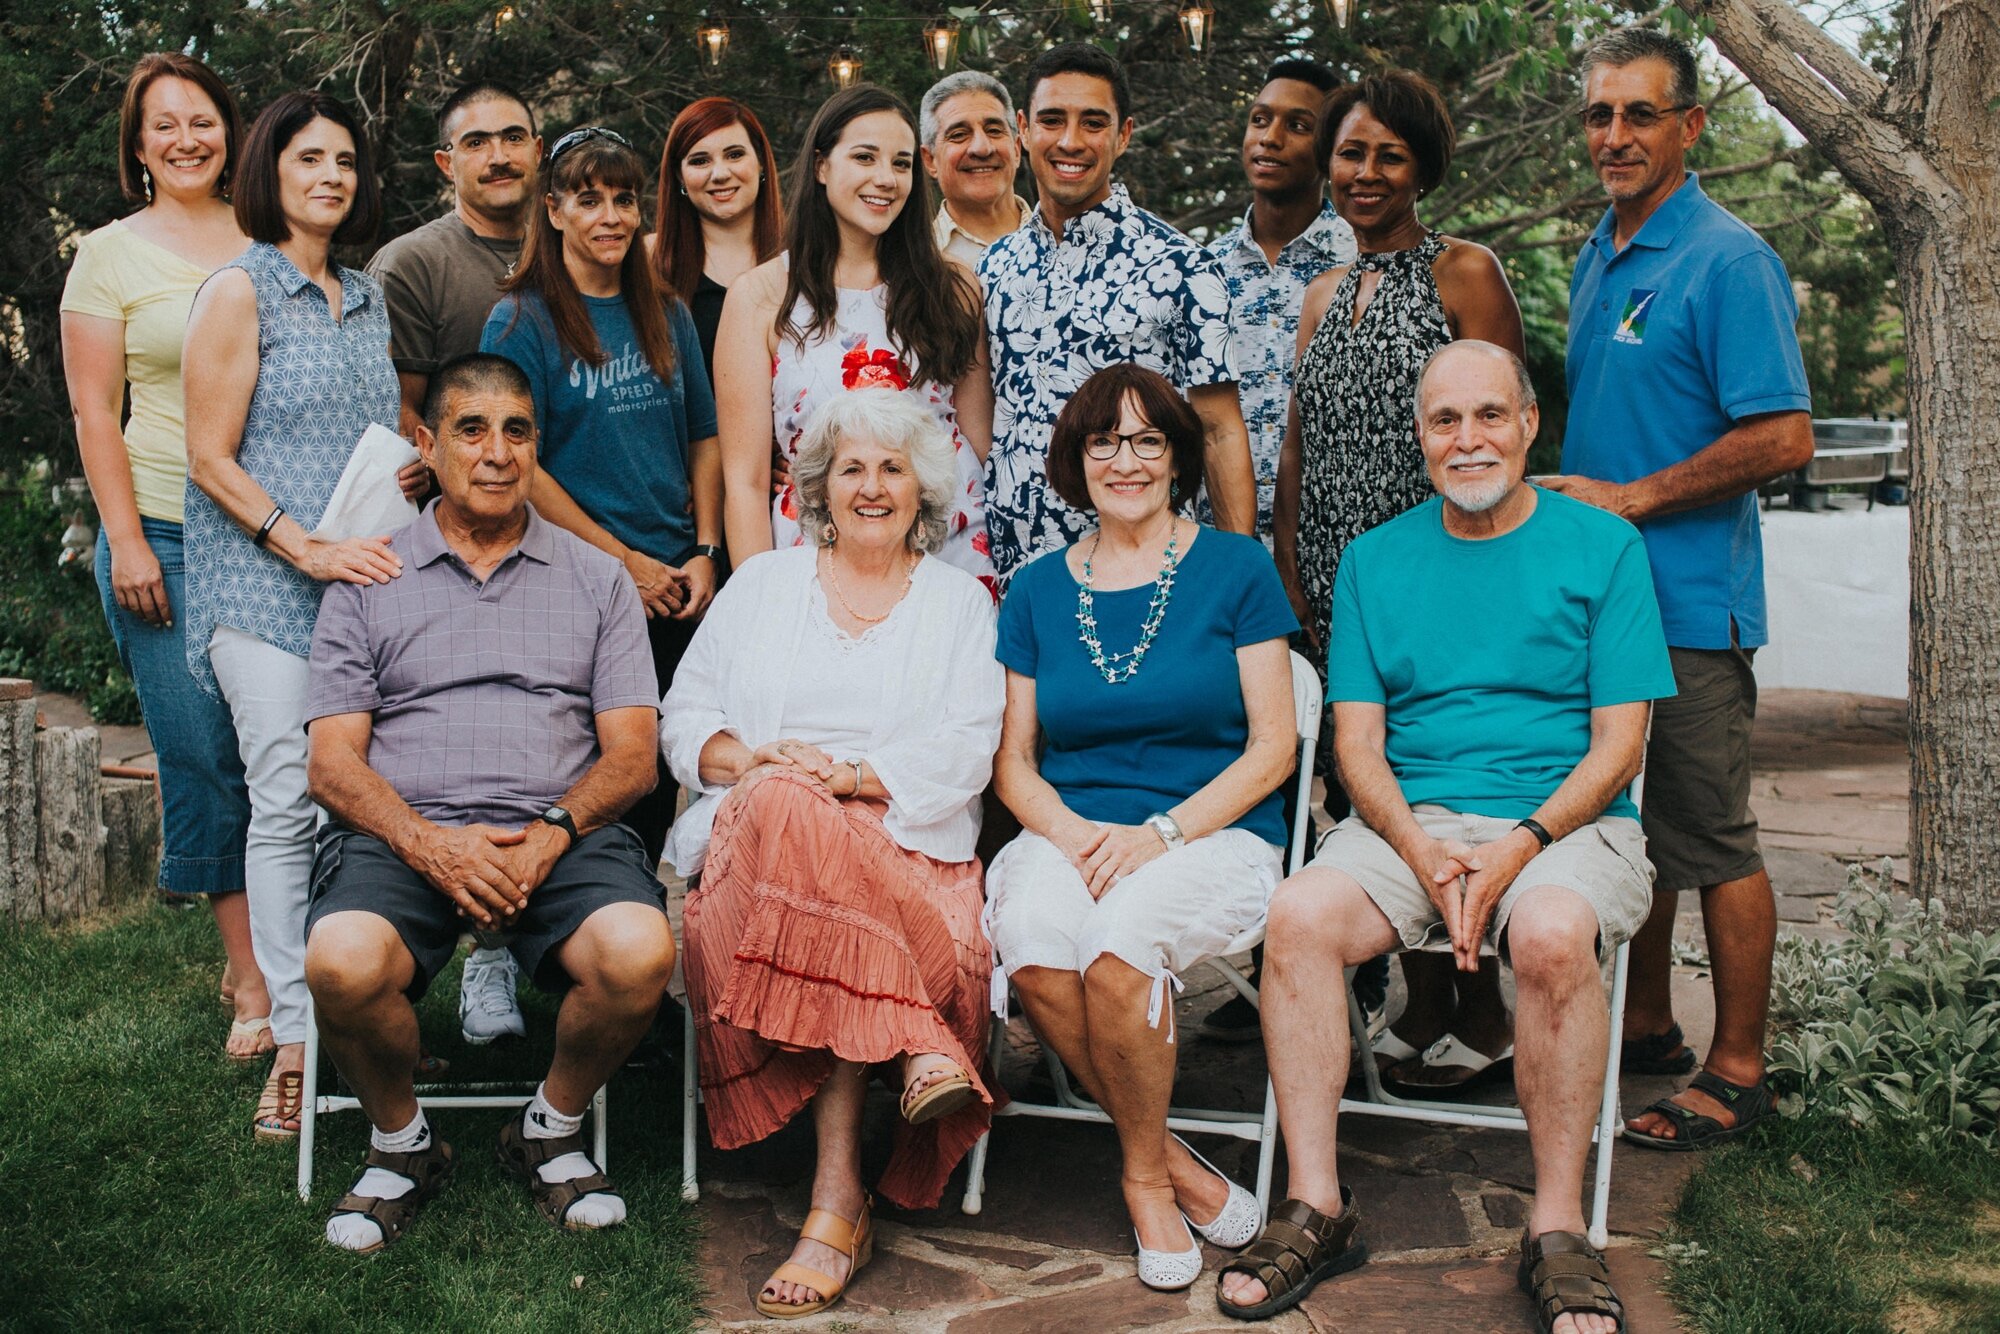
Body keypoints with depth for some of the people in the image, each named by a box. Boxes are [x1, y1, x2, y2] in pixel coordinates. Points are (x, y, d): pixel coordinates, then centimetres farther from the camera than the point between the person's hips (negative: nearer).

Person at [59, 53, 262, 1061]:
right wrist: (127, 542, -6)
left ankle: (270, 956, 15)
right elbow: (94, 410, 2)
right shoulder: (110, 255, 5)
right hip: (167, 538, -2)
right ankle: (251, 982, 6)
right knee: (202, 757, -3)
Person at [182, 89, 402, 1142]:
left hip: (365, 579, 5)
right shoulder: (240, 290, -1)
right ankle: (296, 1036, -2)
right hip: (264, 585, -5)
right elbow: (211, 459, -6)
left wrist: (392, 532, 10)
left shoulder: (367, 300, 17)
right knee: (289, 800, -9)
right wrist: (307, 547, -15)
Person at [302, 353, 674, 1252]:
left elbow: (632, 753, 8)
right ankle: (401, 1143, 1)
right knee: (343, 962, -32)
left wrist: (552, 832, -13)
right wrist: (430, 843, -14)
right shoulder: (368, 583, 14)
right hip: (403, 833, 0)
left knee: (640, 951, -30)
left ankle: (551, 1130, 2)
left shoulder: (595, 579, 16)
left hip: (561, 834, 1)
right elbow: (332, 763, 5)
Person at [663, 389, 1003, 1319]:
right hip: (757, 834, 1)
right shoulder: (762, 583, 21)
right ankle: (927, 1052, -34)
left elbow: (966, 752, 1)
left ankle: (838, 1199, -35)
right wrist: (747, 762, -10)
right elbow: (684, 718, 13)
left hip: (908, 838, -1)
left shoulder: (958, 600, 15)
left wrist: (853, 775, -16)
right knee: (786, 810, -37)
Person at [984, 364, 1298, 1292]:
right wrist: (1072, 833, -10)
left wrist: (1163, 833, -14)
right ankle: (1171, 1159, -9)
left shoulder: (1234, 568, 4)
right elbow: (1014, 759, 11)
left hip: (1214, 834, -2)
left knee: (1117, 937, -34)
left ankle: (1143, 1173, -6)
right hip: (1068, 831, 3)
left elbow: (1272, 747, 0)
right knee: (1031, 942, -31)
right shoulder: (1037, 590, 13)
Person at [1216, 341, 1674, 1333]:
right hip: (1408, 821, 3)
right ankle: (1317, 1207, -15)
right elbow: (1358, 745, 7)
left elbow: (1617, 745, 0)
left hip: (1565, 823, -2)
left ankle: (1558, 1230, -18)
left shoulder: (1602, 547, 5)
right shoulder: (1375, 560, 12)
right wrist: (1423, 851, -13)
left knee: (1552, 933, -35)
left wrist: (1517, 848, -17)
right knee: (1300, 913, -27)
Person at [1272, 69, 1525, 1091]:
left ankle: (1480, 1019, 9)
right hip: (1340, 586, 6)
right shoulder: (1325, 295, 18)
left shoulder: (1464, 272, -2)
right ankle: (1422, 1005, 20)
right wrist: (1289, 580, 9)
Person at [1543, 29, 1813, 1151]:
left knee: (1713, 843, 0)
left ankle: (1738, 1074, 11)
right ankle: (1647, 1030, 30)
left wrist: (1632, 498, -16)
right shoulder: (1597, 259, 14)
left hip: (1688, 604, -8)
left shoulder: (1729, 261, -12)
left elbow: (1785, 439, -19)